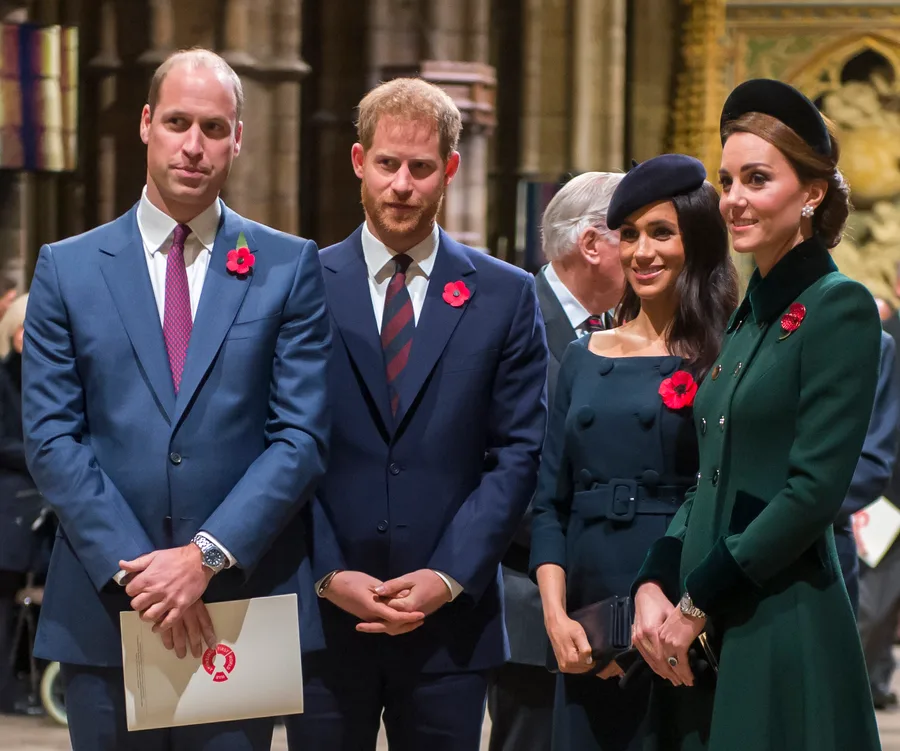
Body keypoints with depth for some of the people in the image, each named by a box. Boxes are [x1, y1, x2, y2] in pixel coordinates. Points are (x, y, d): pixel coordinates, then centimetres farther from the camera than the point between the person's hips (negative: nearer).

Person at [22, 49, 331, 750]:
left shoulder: (289, 267, 5)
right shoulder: (67, 269, 6)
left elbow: (302, 435, -2)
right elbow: (51, 437, 0)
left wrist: (207, 557, -13)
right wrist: (133, 567, -11)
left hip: (242, 604, 0)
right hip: (103, 613, 1)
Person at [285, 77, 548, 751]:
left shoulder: (506, 297, 5)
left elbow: (517, 456, 2)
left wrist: (448, 577, -8)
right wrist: (329, 575, -9)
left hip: (450, 619, 0)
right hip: (323, 616, 0)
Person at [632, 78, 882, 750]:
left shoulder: (839, 308, -9)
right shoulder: (749, 313, 15)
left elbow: (814, 490, -16)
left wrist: (697, 602, -13)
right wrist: (654, 587, 1)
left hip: (785, 629, -7)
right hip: (708, 637, 7)